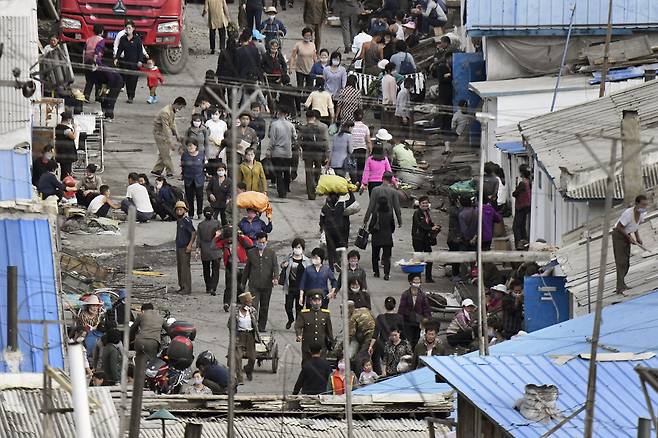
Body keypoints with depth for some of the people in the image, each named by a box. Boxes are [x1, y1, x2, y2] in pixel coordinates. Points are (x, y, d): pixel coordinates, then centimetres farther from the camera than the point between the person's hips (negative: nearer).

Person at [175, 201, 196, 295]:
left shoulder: (187, 220, -15)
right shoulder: (178, 220, 12)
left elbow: (194, 233, -20)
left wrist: (190, 245, -23)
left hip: (185, 248, -9)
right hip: (178, 247, 9)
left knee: (185, 268, -10)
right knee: (179, 268, 12)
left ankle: (187, 289, -10)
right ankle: (182, 287, 19)